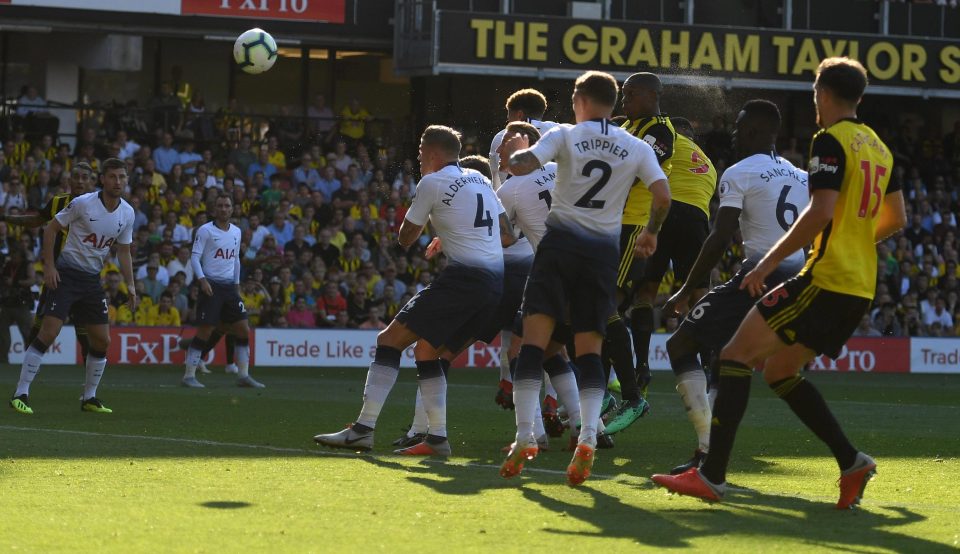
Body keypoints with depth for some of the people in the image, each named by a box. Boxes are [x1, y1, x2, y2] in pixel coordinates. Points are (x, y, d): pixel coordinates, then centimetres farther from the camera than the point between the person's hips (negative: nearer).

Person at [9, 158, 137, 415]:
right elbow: (51, 228, -5)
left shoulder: (127, 213, 3)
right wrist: (49, 266, -12)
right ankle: (21, 395, -12)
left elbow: (123, 251, 15)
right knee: (48, 333, -15)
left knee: (102, 340, 4)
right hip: (66, 274, -6)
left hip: (93, 279, 6)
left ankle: (89, 398, 20)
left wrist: (130, 285, 8)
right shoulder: (83, 203, -13)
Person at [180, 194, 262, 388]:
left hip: (229, 286, 6)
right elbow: (195, 256, -9)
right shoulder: (205, 230, -6)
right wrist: (202, 279, -21)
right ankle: (189, 376, -4)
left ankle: (243, 375, 10)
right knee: (205, 331, -9)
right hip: (211, 286, -6)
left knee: (243, 330, 3)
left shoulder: (236, 232, 13)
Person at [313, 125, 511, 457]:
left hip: (463, 277, -8)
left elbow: (406, 238, 7)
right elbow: (507, 235, 22)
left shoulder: (432, 183, -1)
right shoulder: (480, 180, 19)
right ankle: (437, 438, 7)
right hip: (495, 283, 8)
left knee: (391, 340, -3)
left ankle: (363, 429, -11)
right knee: (426, 351, 17)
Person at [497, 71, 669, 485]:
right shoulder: (637, 149, 8)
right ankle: (588, 438, -16)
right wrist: (650, 233, 18)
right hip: (604, 250, 3)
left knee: (535, 338, -4)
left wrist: (514, 152, 12)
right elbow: (663, 196, -1)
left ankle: (524, 436, -17)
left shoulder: (565, 136, 0)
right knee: (589, 347, 6)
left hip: (561, 241, -3)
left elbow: (519, 166, -12)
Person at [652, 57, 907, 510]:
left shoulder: (830, 140, -10)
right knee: (778, 370, 19)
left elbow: (821, 212, -21)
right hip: (860, 287, 9)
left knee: (737, 354, -6)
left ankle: (711, 475, -15)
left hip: (825, 280, -9)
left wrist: (768, 262, -17)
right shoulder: (878, 147, 16)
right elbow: (896, 219, 24)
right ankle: (851, 462, 8)